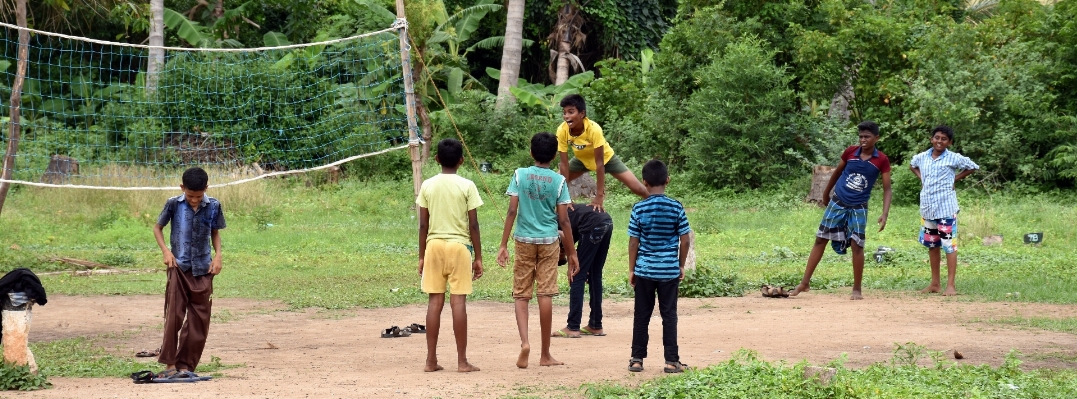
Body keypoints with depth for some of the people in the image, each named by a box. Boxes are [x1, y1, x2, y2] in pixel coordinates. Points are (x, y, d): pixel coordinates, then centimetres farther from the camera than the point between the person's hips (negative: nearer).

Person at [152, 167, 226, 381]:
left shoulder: (213, 206, -1)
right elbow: (157, 228, 7)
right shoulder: (173, 204, -5)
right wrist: (165, 250, -7)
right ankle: (170, 365, -4)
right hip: (179, 267, -2)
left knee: (199, 322, 2)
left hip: (203, 269, 2)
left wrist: (218, 254, -1)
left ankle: (185, 366, 9)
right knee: (174, 316, -9)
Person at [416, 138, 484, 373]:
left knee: (435, 302, 5)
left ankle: (431, 360, 6)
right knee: (458, 302, -2)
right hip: (459, 245, -2)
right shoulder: (467, 186, -4)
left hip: (434, 245, 2)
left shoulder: (427, 186, 2)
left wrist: (421, 256, 11)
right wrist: (478, 257, 2)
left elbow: (423, 224, 4)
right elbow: (473, 225, -5)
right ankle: (462, 361, -1)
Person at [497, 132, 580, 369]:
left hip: (524, 241, 0)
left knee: (521, 295, 7)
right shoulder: (559, 181, -2)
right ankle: (545, 355, 7)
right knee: (545, 295, 2)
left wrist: (503, 245, -3)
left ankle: (524, 342, -15)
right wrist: (572, 254, 4)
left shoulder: (520, 175, -2)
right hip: (548, 242, 0)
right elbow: (563, 220, -2)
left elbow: (512, 211, -7)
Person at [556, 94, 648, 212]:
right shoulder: (562, 131, -29)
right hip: (582, 159, 3)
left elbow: (599, 163, -35)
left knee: (638, 189, -8)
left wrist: (599, 196, -36)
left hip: (606, 157, -3)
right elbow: (564, 163, -22)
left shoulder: (594, 129, -38)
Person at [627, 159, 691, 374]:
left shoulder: (639, 209, -7)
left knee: (642, 315, 9)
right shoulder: (676, 207, -5)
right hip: (670, 271, 0)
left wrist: (631, 270, 5)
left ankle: (637, 359, 12)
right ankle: (672, 361, 6)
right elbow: (685, 240, -2)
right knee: (669, 315, 5)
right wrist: (681, 266, 10)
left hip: (645, 270, 0)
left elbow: (634, 242, -4)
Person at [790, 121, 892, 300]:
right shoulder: (850, 152, -4)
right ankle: (805, 283, 7)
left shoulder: (882, 160, -9)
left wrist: (884, 214, -19)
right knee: (820, 240, 2)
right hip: (837, 203, 2)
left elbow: (887, 189, -7)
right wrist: (826, 194, 22)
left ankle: (857, 290, 4)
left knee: (857, 245, -8)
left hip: (858, 208, -2)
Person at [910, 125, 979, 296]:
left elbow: (973, 167, 1)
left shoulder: (953, 158, -6)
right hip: (927, 208, 6)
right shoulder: (922, 157, 7)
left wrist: (955, 178, -3)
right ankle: (935, 283, 22)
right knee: (931, 245, 13)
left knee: (949, 245, -7)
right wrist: (921, 178, 12)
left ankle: (951, 285, -7)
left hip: (946, 208, -6)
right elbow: (912, 164, 28)